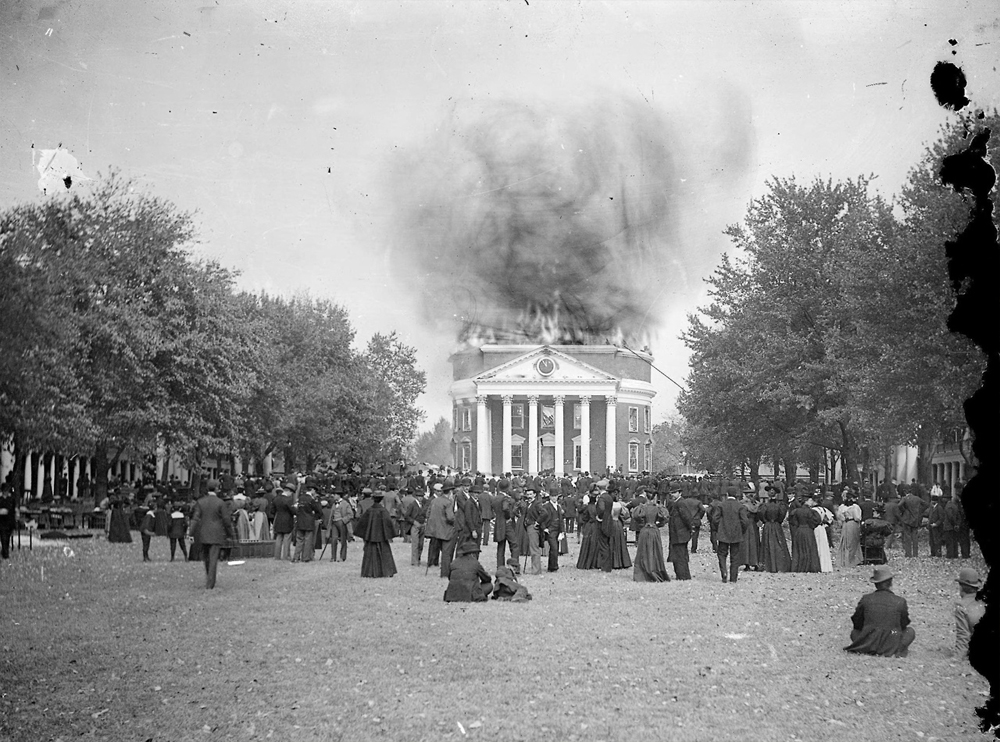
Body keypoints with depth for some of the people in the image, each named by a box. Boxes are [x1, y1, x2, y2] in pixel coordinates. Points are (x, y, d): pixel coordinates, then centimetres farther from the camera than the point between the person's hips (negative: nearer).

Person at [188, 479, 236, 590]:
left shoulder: (200, 502, 0)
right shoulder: (220, 503, -9)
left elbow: (196, 519, -5)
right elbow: (227, 520, -6)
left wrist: (192, 534, -6)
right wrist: (230, 535, 4)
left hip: (203, 535, 3)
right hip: (216, 535, -3)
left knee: (206, 557, 19)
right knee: (213, 559, -2)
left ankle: (208, 579, 30)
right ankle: (210, 584, -5)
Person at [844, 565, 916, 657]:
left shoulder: (865, 599, -2)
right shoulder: (900, 602, -6)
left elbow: (857, 624, 9)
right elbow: (904, 624, 10)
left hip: (868, 645, 1)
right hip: (891, 647, -1)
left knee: (854, 632, 31)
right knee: (910, 631, 24)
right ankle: (897, 649, 3)